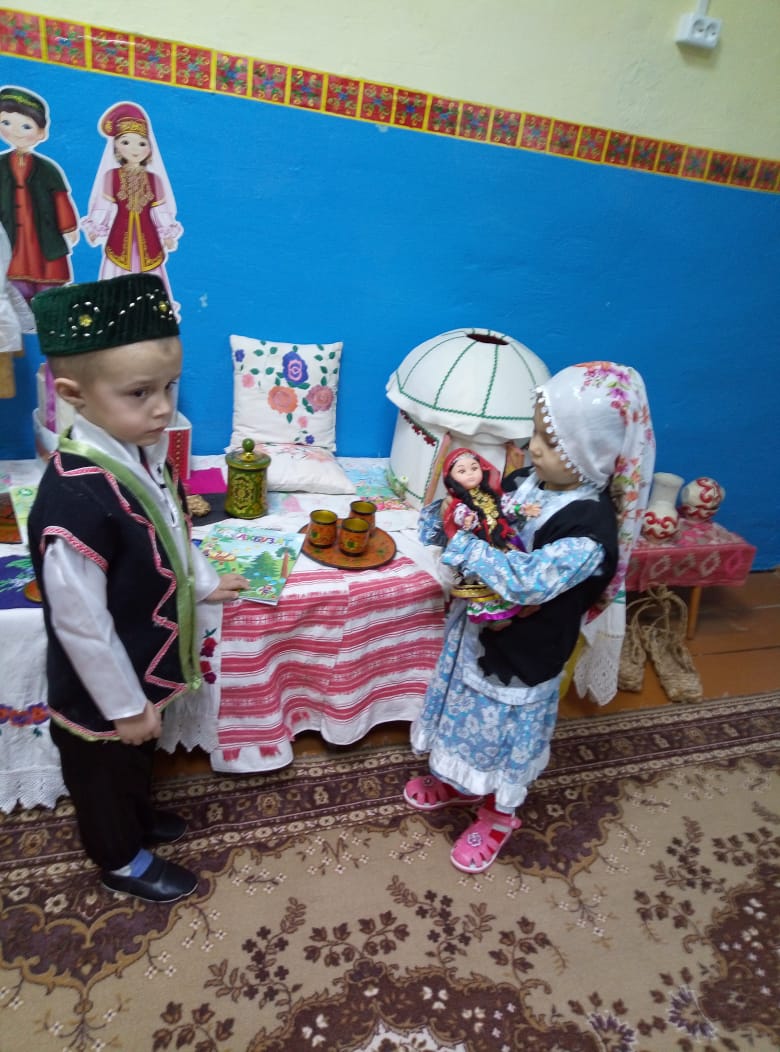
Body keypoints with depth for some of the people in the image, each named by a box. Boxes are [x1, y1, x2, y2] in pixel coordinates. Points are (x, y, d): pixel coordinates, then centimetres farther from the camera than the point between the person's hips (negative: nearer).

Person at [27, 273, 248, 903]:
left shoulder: (142, 453, -11)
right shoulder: (76, 499, -37)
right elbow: (80, 624, -27)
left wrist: (204, 583, 15)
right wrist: (124, 706, -17)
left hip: (144, 665, 7)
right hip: (100, 692, -7)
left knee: (138, 758, 32)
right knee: (104, 774, 23)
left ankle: (140, 817, 59)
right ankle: (121, 860, 49)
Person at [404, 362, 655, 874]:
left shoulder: (591, 528, -30)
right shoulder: (526, 482, -8)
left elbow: (529, 581, -38)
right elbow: (484, 532, 2)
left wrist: (463, 541, -33)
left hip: (521, 655, -7)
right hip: (476, 630, 7)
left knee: (504, 734, 16)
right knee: (467, 716, 27)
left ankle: (498, 816, 45)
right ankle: (457, 781, 55)